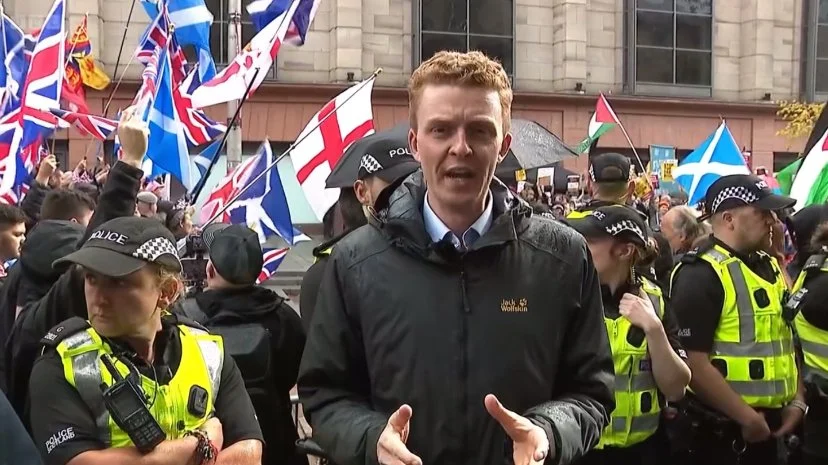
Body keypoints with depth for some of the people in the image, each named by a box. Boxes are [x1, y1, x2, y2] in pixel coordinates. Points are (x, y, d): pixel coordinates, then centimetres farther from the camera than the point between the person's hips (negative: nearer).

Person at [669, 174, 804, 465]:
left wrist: (796, 401, 9)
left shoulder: (770, 267, 11)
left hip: (770, 424, 8)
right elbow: (694, 365, -22)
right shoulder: (700, 275, -16)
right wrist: (747, 418, -16)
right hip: (722, 430, -8)